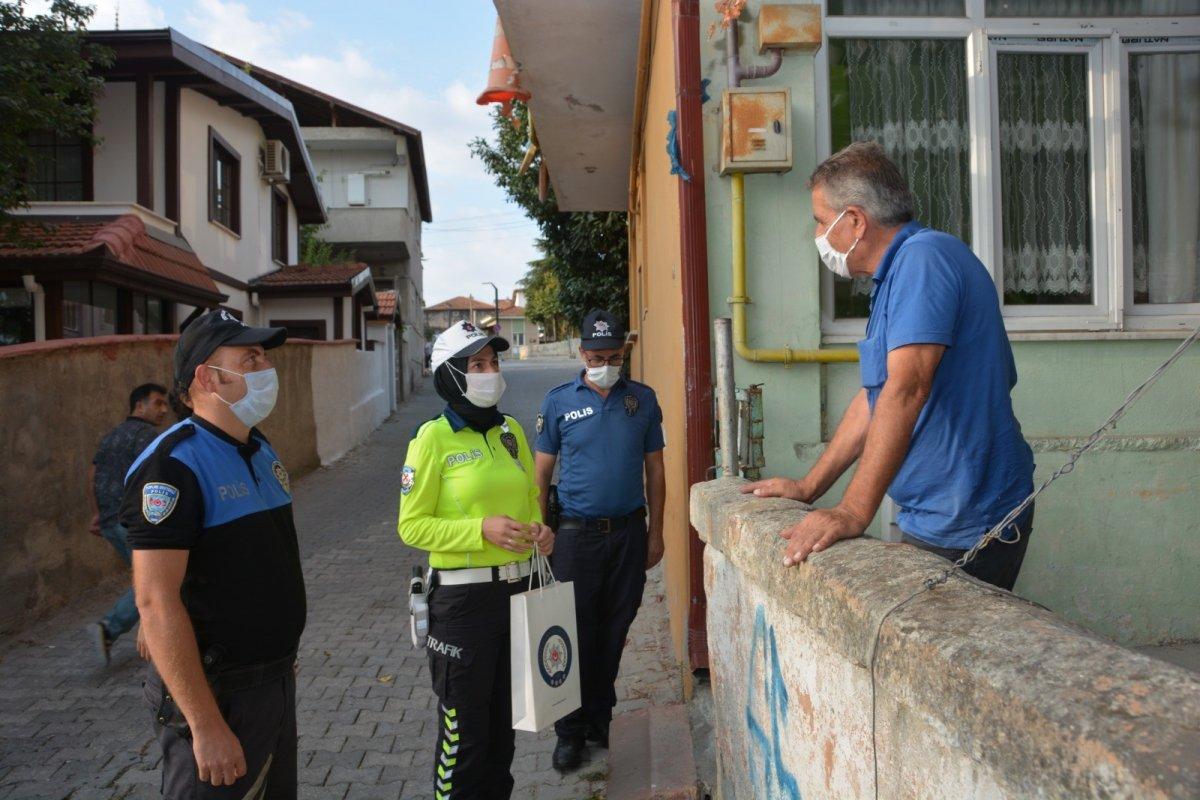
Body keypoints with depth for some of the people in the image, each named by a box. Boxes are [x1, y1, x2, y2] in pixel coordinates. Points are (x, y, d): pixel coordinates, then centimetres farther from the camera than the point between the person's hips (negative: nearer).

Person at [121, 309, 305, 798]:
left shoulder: (261, 451, 7)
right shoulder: (174, 465, -20)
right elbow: (156, 601, -24)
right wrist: (206, 725, -25)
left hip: (277, 680, 8)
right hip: (218, 693, -8)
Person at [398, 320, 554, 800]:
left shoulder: (511, 430, 6)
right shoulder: (434, 437, -11)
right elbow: (412, 526, -11)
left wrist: (538, 530, -3)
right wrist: (482, 530, -22)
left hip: (517, 589, 6)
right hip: (463, 596, -6)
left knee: (504, 718, 20)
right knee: (464, 728, 7)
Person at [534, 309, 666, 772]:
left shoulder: (642, 399, 4)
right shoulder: (559, 401, -1)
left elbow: (654, 469, 8)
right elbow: (542, 471, 2)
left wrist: (655, 533, 6)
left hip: (629, 531, 2)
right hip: (576, 533, -2)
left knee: (614, 631, 11)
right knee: (575, 633, 3)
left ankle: (600, 718, 28)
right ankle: (571, 731, 17)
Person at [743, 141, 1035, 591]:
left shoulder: (925, 256, -17)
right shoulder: (895, 277, 16)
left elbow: (906, 389, -29)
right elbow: (876, 397, 20)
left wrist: (853, 512, -31)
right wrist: (808, 488, 18)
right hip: (931, 520, 9)